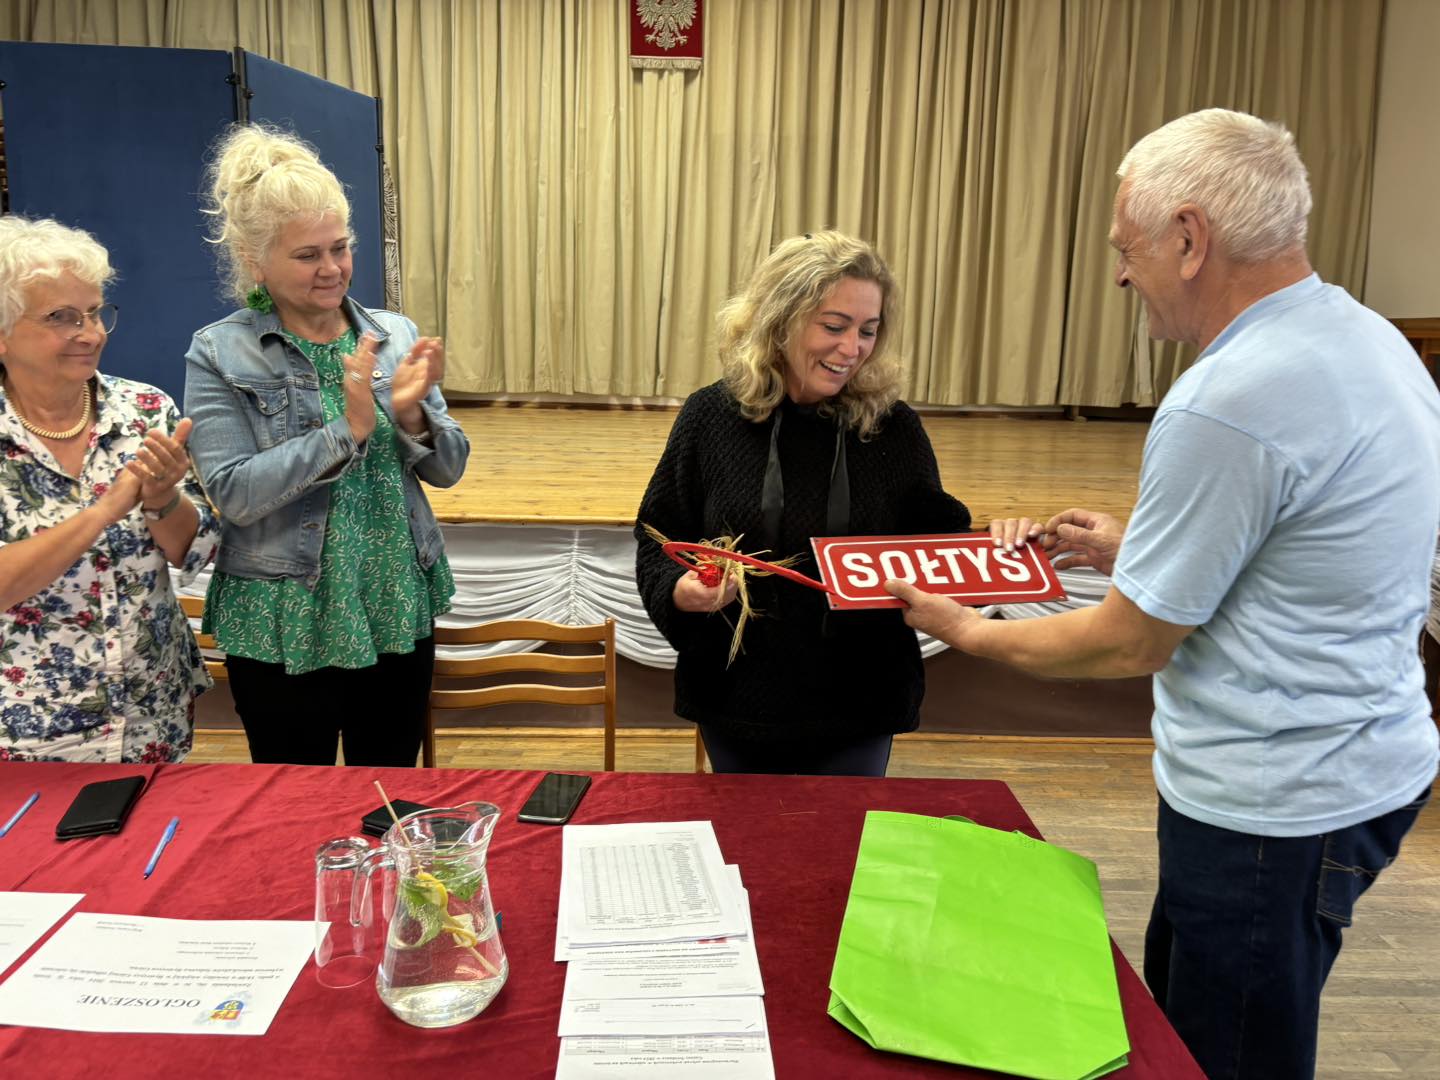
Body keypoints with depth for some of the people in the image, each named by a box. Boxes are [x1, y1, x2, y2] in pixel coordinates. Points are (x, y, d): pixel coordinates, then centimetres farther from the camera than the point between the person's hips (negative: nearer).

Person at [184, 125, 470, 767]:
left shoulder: (396, 335, 2)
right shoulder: (220, 354, -8)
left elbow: (448, 469, 1)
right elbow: (235, 494, -17)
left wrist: (412, 415, -19)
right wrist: (348, 429, -25)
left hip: (399, 612, 3)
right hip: (283, 628, -3)